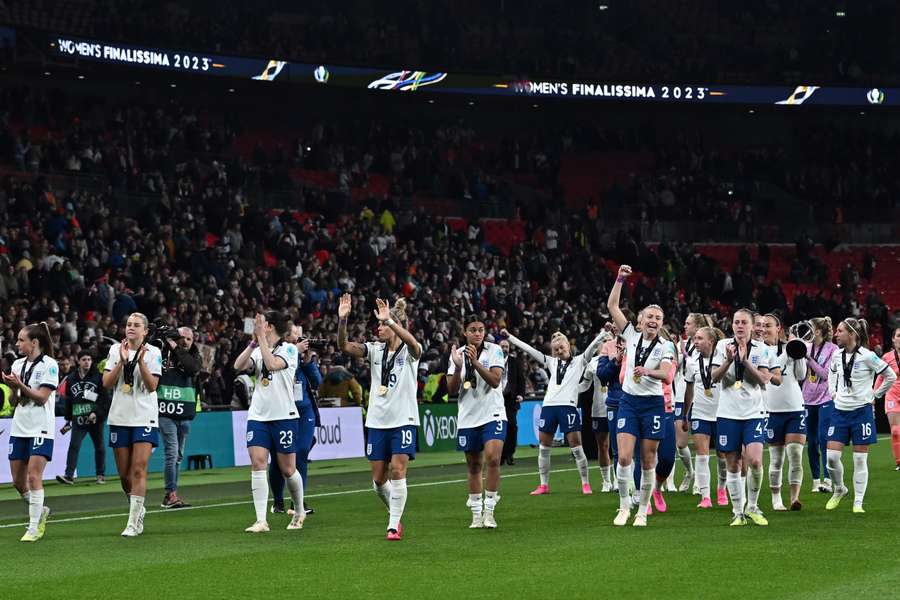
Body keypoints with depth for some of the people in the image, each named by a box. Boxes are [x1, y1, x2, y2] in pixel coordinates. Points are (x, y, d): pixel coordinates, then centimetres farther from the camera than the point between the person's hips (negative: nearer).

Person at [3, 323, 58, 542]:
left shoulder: (49, 365, -7)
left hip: (40, 429, -7)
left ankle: (34, 528, -7)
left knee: (34, 477, -13)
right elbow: (14, 402, 13)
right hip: (19, 428, 7)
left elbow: (42, 397, -12)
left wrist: (20, 385, -21)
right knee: (18, 481, 6)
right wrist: (12, 388, -7)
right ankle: (40, 511, 29)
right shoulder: (18, 364, 11)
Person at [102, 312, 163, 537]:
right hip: (119, 417, 3)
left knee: (138, 470, -13)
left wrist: (140, 361, -19)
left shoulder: (152, 352, -2)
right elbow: (106, 383, -1)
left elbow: (152, 386, -9)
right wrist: (122, 361, -13)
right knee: (124, 474, 6)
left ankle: (133, 523, -13)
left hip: (144, 417, -3)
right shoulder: (115, 350, 6)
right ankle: (138, 510, 29)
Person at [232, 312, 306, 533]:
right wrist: (254, 342, -13)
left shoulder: (289, 349, -4)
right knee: (258, 464, -10)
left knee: (288, 469, 3)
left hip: (283, 416, -4)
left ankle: (299, 512, 27)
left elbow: (272, 364, -23)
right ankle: (261, 521, -11)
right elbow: (238, 366, -6)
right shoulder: (258, 350, 10)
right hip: (258, 415, 4)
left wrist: (261, 337, -21)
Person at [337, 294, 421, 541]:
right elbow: (345, 346, -7)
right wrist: (342, 320, -23)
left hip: (403, 421, -5)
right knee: (379, 479, 5)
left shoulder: (409, 351, -6)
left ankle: (394, 525, -10)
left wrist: (388, 319, -43)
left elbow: (412, 342, -31)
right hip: (377, 421, 5)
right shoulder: (376, 349, 7)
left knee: (397, 470, -15)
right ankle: (395, 514, 28)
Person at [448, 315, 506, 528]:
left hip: (492, 415, -3)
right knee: (474, 467, 8)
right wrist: (458, 367, -14)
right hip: (468, 418, 3)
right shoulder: (458, 354, 5)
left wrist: (475, 362, -23)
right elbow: (452, 390, 1)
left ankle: (489, 510, -13)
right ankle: (476, 514, 16)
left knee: (493, 458, -21)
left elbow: (495, 381, -14)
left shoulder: (494, 350, -3)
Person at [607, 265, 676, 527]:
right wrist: (620, 279, -2)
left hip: (653, 404, -1)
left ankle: (642, 511, 11)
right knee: (624, 458, -10)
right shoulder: (632, 336, 6)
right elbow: (612, 306, 4)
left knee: (648, 461, 1)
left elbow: (666, 374, -19)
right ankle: (624, 507, 4)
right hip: (628, 401, 1)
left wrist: (648, 371, -37)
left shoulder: (665, 347, -1)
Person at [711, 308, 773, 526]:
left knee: (754, 461, -16)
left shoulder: (761, 348, 4)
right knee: (733, 465, 3)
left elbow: (764, 379, -5)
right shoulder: (723, 345, 5)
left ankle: (752, 507, 3)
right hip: (728, 413, 1)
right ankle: (738, 512, 13)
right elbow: (714, 377, -2)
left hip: (754, 412, -1)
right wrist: (729, 361, -18)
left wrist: (745, 360, -15)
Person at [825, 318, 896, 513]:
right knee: (832, 456, -3)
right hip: (840, 410, 5)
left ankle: (858, 502, 6)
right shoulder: (837, 356, 4)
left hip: (861, 411, -4)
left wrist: (875, 395, 0)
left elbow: (891, 376, -3)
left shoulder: (867, 356, -12)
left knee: (860, 459, 0)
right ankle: (839, 490, 22)